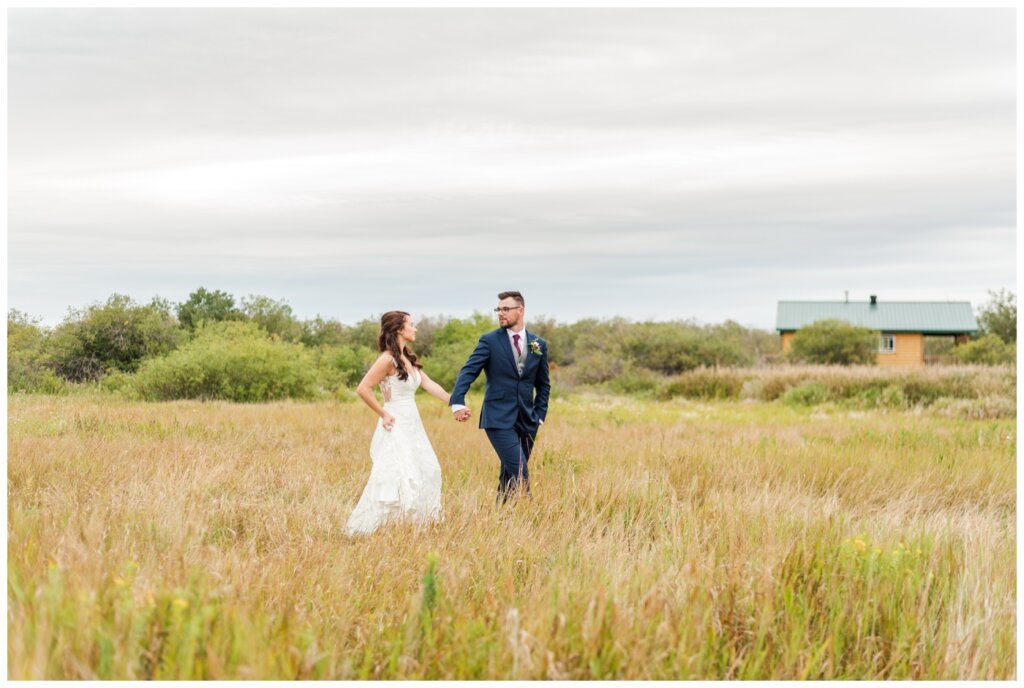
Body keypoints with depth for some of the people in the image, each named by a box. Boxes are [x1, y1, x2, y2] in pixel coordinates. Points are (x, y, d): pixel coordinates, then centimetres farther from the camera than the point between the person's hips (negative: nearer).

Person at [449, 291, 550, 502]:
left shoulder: (539, 344, 9)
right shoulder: (489, 341, -2)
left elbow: (543, 384, 19)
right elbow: (468, 371, -12)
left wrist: (540, 414, 9)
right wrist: (458, 402, -28)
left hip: (527, 421, 4)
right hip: (499, 419, -4)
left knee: (510, 474, 10)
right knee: (520, 473, -14)